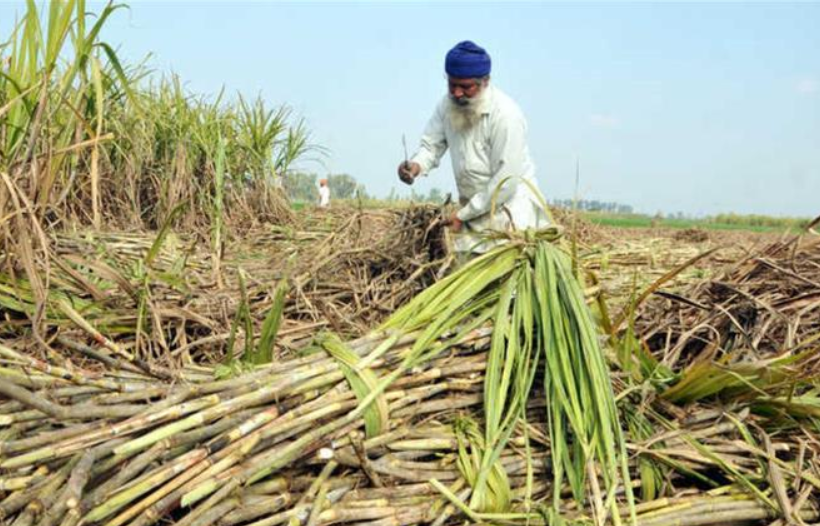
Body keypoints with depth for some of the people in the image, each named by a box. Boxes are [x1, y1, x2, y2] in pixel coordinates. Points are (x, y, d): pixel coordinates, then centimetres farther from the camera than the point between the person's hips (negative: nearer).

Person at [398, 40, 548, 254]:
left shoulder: (505, 115, -22)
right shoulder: (448, 105, -3)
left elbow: (505, 182, -21)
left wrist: (464, 214, -16)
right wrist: (417, 165, -21)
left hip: (509, 202, -6)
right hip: (473, 205, 6)